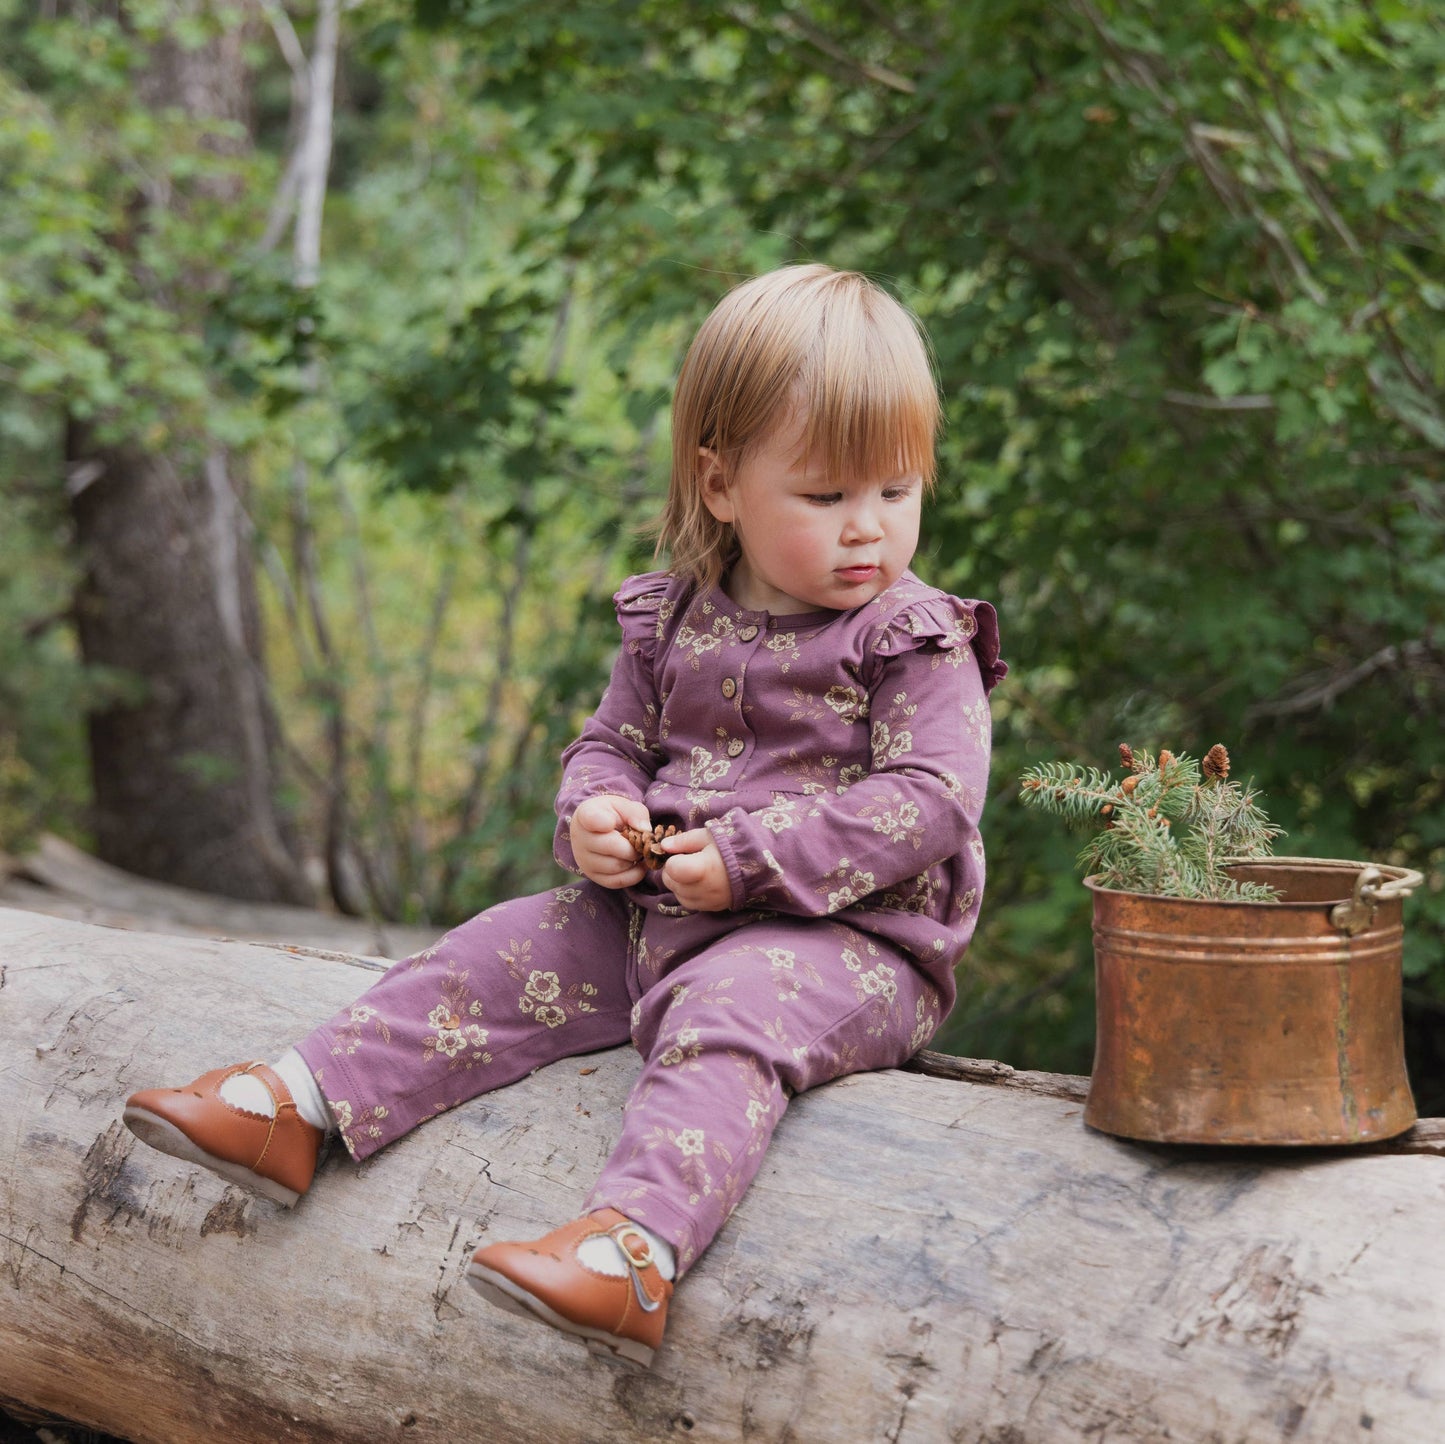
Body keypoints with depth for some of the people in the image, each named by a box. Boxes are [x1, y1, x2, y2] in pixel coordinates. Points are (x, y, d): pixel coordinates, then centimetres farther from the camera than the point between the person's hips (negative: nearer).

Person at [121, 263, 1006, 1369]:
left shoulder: (920, 643, -7)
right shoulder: (672, 624, 9)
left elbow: (930, 802, -17)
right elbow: (612, 743, 19)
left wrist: (751, 855, -22)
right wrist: (595, 818, -7)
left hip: (845, 936, -7)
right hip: (656, 911, 7)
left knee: (726, 1016, -34)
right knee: (504, 957, -1)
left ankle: (635, 1247, -55)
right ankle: (298, 1103, -3)